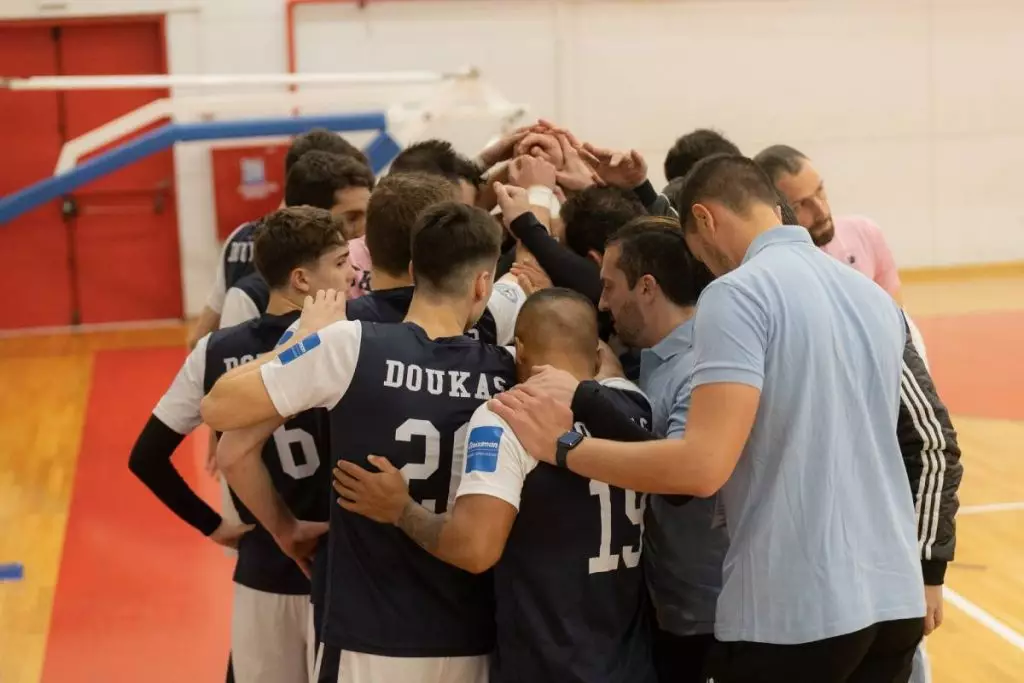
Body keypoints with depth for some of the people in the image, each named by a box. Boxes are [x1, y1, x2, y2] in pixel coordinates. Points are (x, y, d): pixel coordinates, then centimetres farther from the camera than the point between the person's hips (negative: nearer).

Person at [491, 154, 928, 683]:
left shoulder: (737, 293, -11)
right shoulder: (876, 298, 11)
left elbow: (703, 466, -21)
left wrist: (563, 447, -11)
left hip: (794, 608, -7)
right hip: (893, 596, 7)